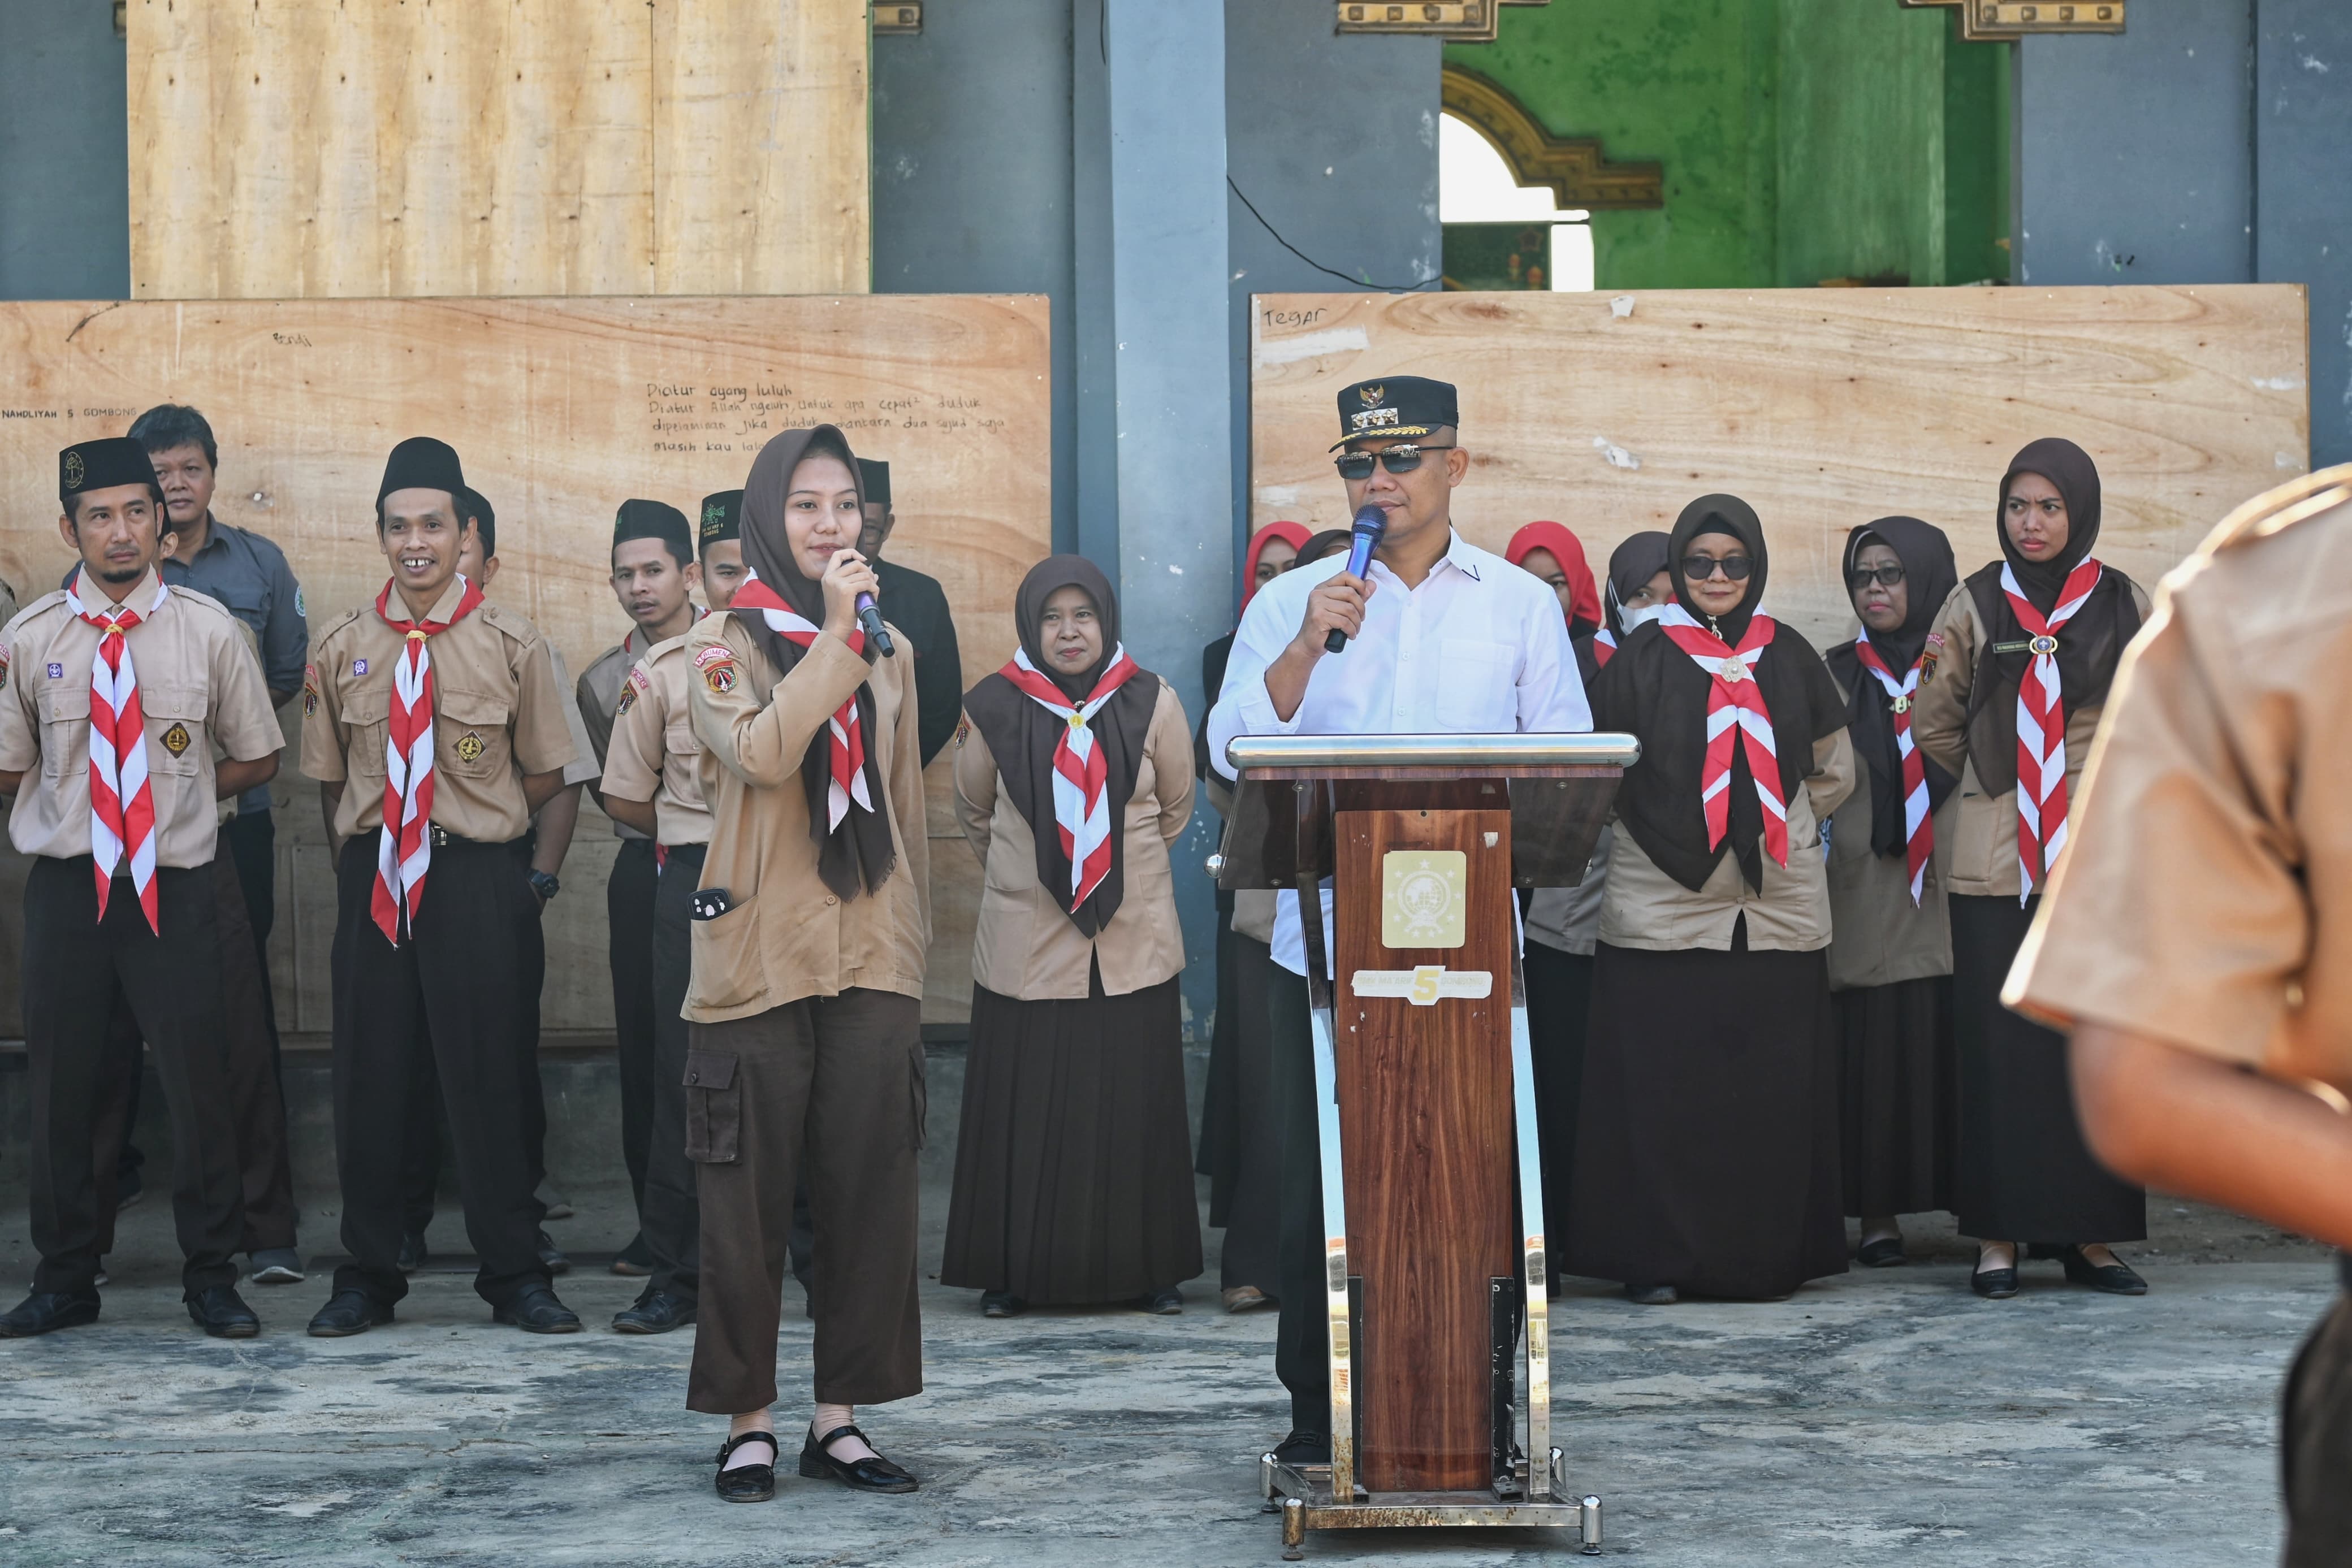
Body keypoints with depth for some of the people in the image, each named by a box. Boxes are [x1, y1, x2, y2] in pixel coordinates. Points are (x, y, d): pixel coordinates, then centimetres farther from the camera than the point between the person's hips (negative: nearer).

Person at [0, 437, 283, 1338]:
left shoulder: (207, 631, 1)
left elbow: (258, 759, 9)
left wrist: (178, 792, 2)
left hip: (175, 890, -1)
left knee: (197, 1085, 2)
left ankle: (212, 1280, 16)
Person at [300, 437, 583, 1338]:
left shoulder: (512, 646, -1)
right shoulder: (343, 647, 6)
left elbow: (544, 776, 4)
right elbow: (330, 778, 13)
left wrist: (468, 826, 1)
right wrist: (358, 858, 6)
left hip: (476, 880, -2)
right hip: (370, 880, 2)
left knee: (486, 1075, 1)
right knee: (369, 1073, 6)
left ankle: (514, 1277, 12)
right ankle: (368, 1276, 18)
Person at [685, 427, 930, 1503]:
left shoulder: (885, 649, 14)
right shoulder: (724, 644, 0)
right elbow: (761, 753, -20)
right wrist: (834, 634, -17)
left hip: (871, 959, 4)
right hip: (759, 957, -4)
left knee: (870, 1189, 2)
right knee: (749, 1197, 0)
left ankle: (841, 1418, 10)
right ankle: (749, 1422, 9)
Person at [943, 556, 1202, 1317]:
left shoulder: (1152, 703, -1)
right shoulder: (993, 709, -1)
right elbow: (974, 813, 16)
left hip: (1133, 940, 0)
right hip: (1026, 941, 0)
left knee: (1136, 1104, 2)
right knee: (1023, 1105, 0)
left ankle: (1149, 1268, 12)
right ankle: (1013, 1271, 10)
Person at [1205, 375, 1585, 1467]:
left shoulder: (1522, 606, 9)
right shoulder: (1290, 602, 8)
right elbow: (1232, 751, -3)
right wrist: (1305, 649, -14)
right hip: (1323, 936, 0)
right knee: (1320, 1181, 0)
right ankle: (1319, 1412, 9)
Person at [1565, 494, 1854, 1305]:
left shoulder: (1789, 658, 11)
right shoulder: (1640, 661, 3)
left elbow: (1835, 772, 20)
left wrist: (1771, 825, 12)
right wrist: (1661, 829, 2)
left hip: (1776, 911, 2)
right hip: (1661, 910, -2)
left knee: (1771, 1091, 1)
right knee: (1661, 1087, -4)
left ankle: (1766, 1255, 9)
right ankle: (1655, 1258, 2)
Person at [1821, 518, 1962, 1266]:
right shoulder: (1836, 677, 14)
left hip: (1955, 889, -1)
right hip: (1868, 892, 1)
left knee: (1959, 1042, -6)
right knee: (1873, 1045, -4)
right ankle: (1878, 1213, 0)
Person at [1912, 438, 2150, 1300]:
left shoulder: (2128, 607, 6)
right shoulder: (1974, 606, 4)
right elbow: (1935, 725, 13)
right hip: (1996, 865, -1)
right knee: (2000, 1049, -2)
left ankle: (2091, 1234, 6)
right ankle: (1999, 1235, 2)